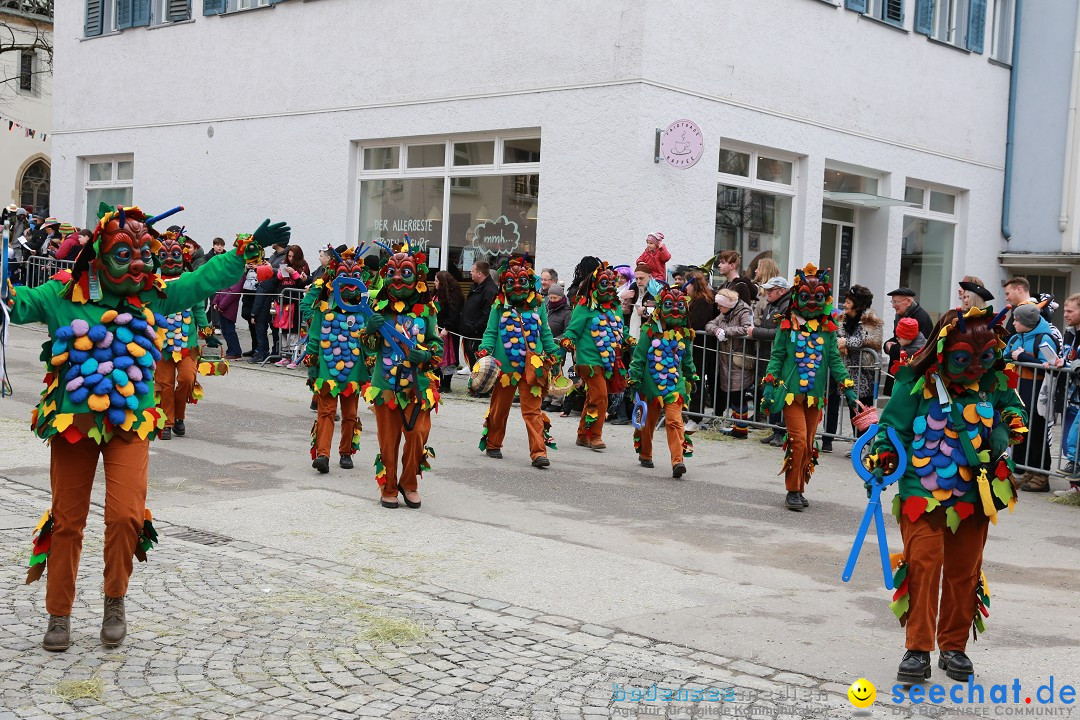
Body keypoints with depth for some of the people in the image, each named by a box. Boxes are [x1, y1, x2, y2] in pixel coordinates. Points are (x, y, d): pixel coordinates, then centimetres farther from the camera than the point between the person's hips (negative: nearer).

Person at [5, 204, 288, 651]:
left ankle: (115, 601, 11)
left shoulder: (153, 297, 5)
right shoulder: (62, 296, -2)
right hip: (71, 422, -1)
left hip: (129, 425, 1)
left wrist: (249, 248, 6)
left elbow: (205, 280, 9)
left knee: (126, 514, -14)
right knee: (66, 520, 7)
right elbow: (17, 303, -10)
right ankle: (59, 615, 23)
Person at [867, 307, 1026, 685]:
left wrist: (1010, 424, -4)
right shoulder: (917, 384, -11)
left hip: (973, 498, 4)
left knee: (964, 572, 11)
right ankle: (918, 649, -4)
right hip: (922, 495, -4)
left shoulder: (994, 384, 0)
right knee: (923, 565, -12)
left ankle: (954, 646, 25)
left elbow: (1012, 411, 17)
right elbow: (893, 425, -3)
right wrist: (882, 456, -16)